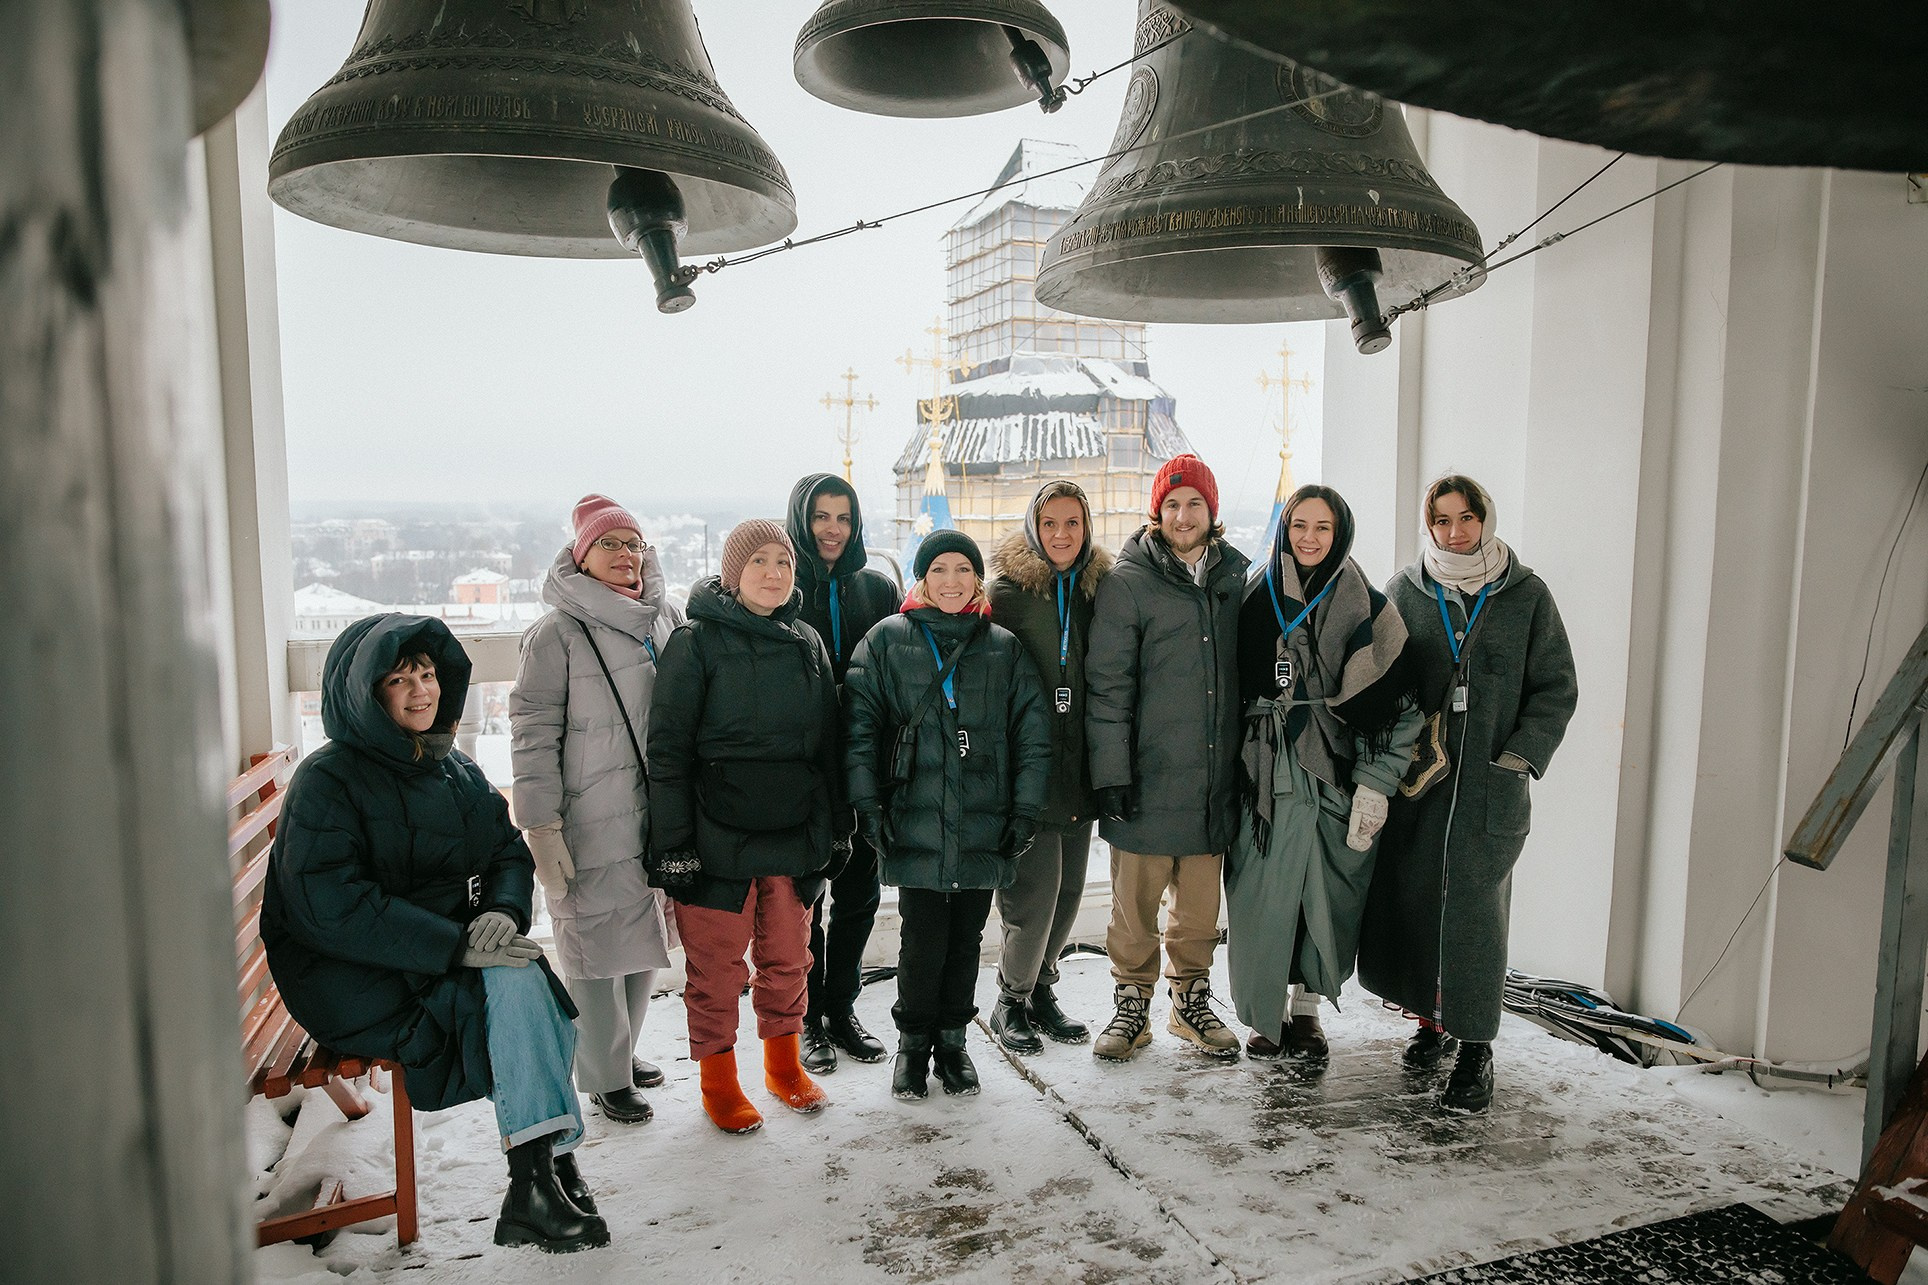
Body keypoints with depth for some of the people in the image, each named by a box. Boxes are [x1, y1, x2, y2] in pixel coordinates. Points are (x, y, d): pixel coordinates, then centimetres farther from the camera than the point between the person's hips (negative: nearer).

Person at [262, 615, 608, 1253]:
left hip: (447, 951, 6)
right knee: (512, 983, -28)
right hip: (354, 977, -6)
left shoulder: (455, 768, 12)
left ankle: (538, 1185, -16)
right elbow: (329, 907, -20)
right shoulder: (327, 780, -10)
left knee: (528, 982, -23)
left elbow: (510, 851, 13)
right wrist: (457, 946, -26)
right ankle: (547, 1174, -23)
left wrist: (503, 910, -12)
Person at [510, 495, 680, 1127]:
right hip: (590, 824, -5)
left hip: (655, 815, 5)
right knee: (596, 945, 2)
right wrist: (541, 828, -14)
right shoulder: (558, 632, -8)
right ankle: (607, 1077, 18)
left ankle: (623, 1048, 34)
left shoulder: (667, 621, 8)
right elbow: (533, 735, -10)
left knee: (644, 935, 15)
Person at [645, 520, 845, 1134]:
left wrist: (836, 830, 13)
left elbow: (827, 744, 14)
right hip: (719, 838, -4)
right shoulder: (697, 641, -7)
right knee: (717, 966, 6)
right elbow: (667, 750, -9)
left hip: (796, 835, 5)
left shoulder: (807, 643, 9)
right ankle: (718, 1082, 24)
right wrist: (672, 847, -12)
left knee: (788, 958, 15)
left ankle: (784, 1065, 34)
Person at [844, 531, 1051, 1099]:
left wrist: (1025, 811, 1)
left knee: (966, 937, 10)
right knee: (922, 938, -2)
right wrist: (868, 805, -7)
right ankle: (913, 1041, 20)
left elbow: (1032, 734, 8)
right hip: (915, 822, -2)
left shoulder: (1004, 647, 8)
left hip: (983, 826, 2)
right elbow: (861, 727, 0)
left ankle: (952, 1038, 29)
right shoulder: (887, 641, 3)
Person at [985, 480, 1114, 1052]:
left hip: (1079, 769, 5)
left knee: (1069, 889, 12)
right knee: (1035, 892, -4)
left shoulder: (1098, 586, 8)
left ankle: (1042, 991, 31)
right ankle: (1011, 1001, 18)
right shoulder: (1008, 588, -7)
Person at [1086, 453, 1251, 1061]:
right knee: (1135, 902, 5)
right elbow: (1107, 685, -7)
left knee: (1200, 903, 13)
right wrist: (1112, 774, -11)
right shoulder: (1127, 581, -5)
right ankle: (1132, 1005, 22)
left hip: (1216, 777, 4)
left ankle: (1191, 1001, 30)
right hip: (1147, 778, -3)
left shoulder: (1236, 575, 9)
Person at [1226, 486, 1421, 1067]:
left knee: (1326, 897, 5)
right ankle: (1265, 1013, 18)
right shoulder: (1255, 598, 6)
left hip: (1335, 778, -1)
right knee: (1262, 897, 1)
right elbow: (1231, 691, 9)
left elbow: (1397, 703, -3)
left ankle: (1306, 1011, 24)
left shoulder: (1365, 608, 0)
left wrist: (1375, 785, -10)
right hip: (1266, 776, 1)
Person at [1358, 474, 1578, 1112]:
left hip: (1489, 784, -2)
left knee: (1475, 909, -5)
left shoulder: (1526, 595, 2)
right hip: (1413, 775, 2)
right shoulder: (1405, 590, 6)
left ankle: (1475, 1048, 8)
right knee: (1408, 900, 6)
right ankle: (1431, 1019, 27)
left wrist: (1521, 755, -7)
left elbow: (1556, 688, 4)